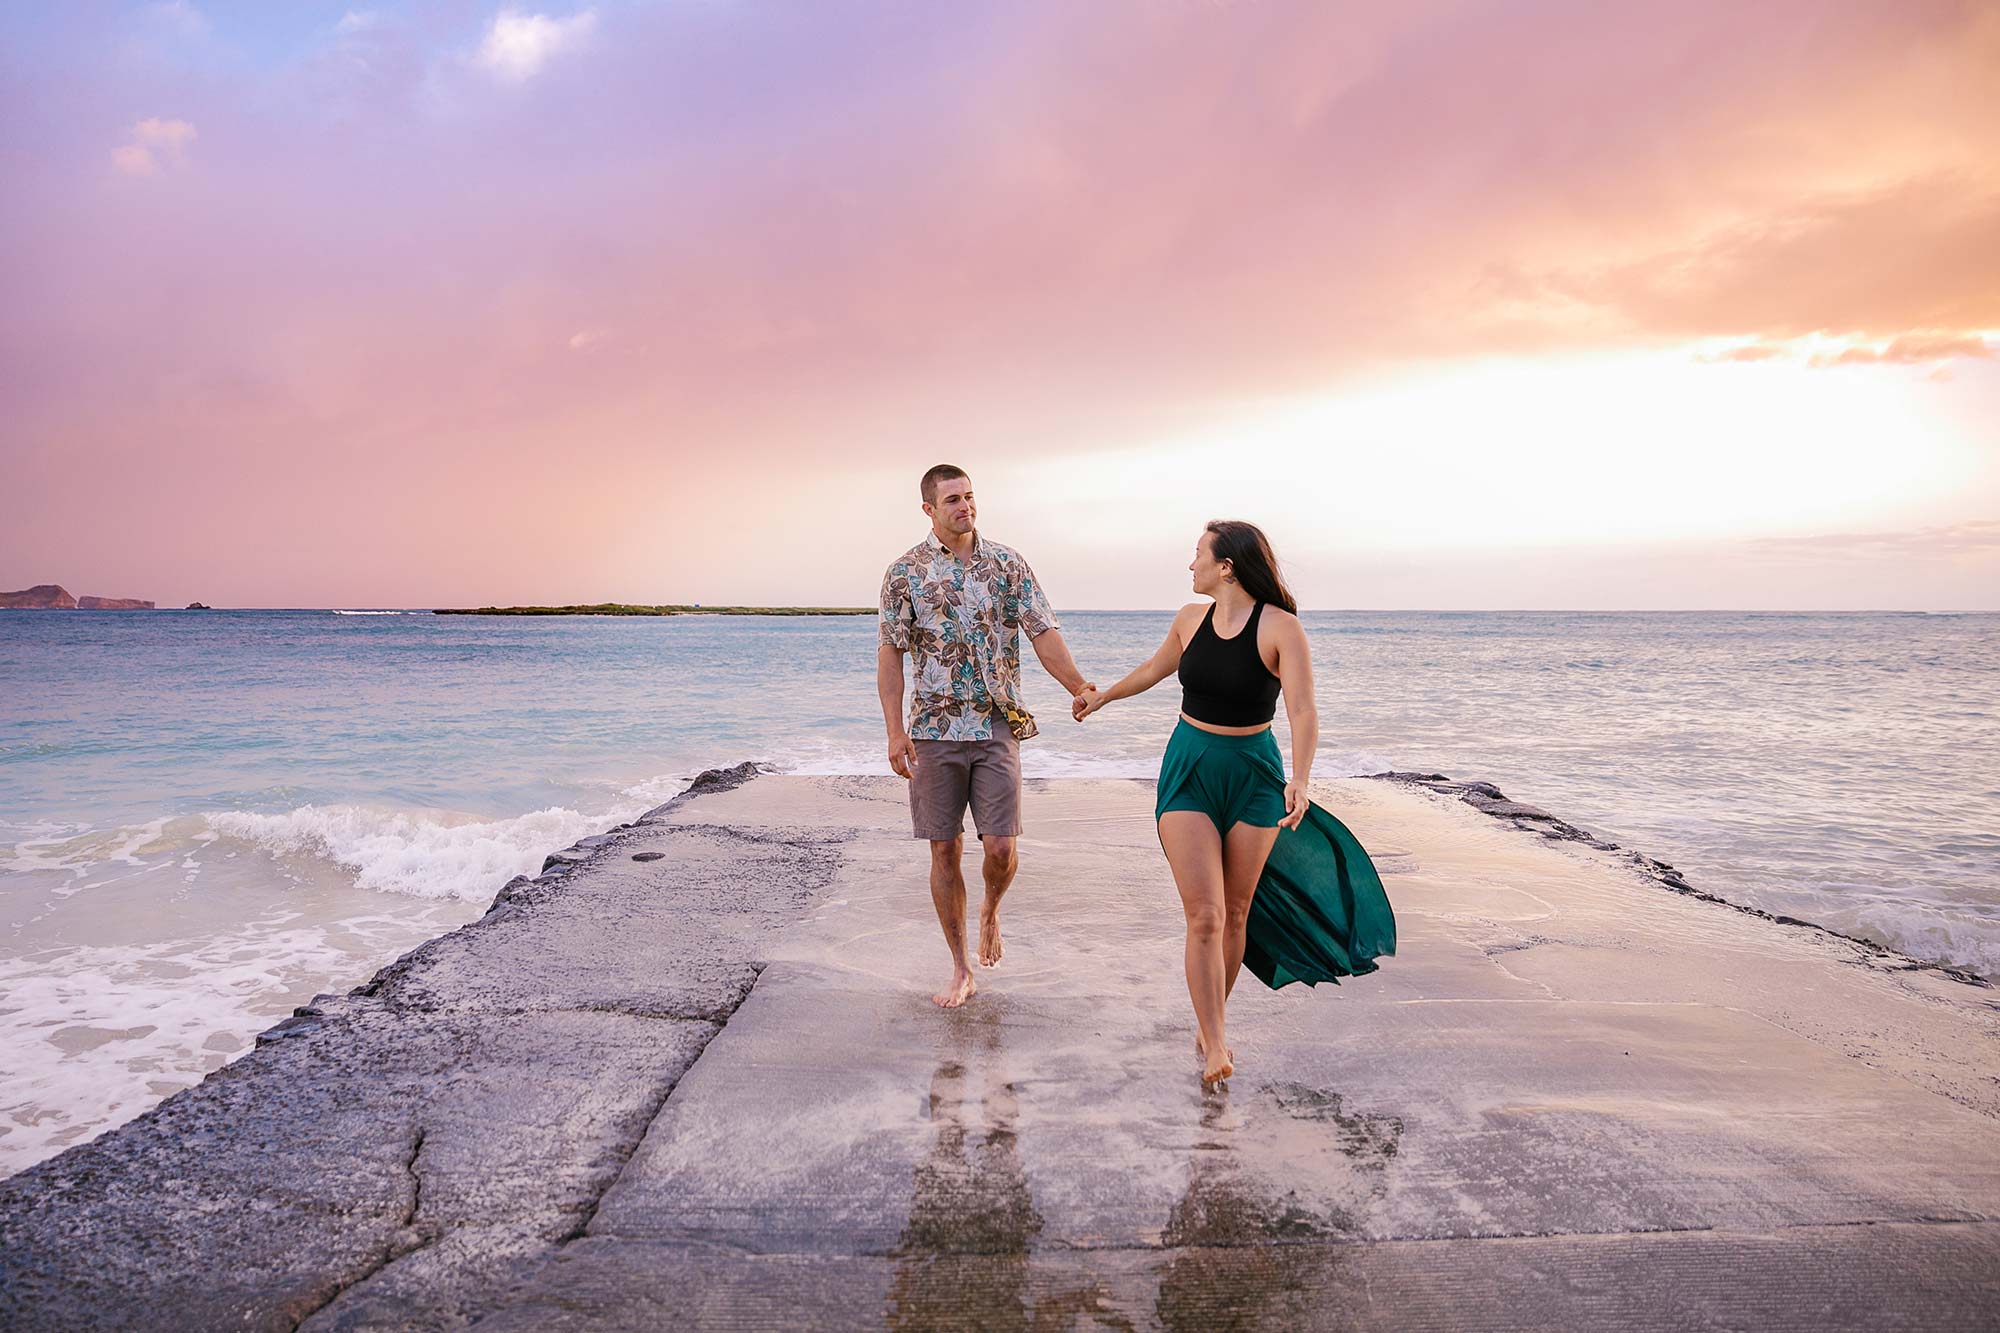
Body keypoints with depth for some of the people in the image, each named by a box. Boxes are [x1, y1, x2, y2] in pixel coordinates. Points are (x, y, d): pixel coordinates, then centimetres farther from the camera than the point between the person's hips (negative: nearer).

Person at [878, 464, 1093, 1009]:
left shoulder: (1007, 564, 4)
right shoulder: (905, 572, 1)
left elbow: (1043, 632, 0)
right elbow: (890, 653, 1)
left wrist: (1079, 687, -13)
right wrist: (895, 731, -7)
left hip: (998, 728, 0)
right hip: (934, 731, 0)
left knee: (1001, 849, -5)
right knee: (945, 851, 4)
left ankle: (990, 909, 30)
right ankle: (961, 970, 18)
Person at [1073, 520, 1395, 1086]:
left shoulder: (1280, 627, -13)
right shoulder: (1191, 619, 2)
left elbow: (1302, 710, -21)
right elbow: (1156, 668, 23)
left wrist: (1299, 779, -37)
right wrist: (1103, 696, 37)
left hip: (1253, 776, -2)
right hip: (1188, 772, 2)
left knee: (1236, 914, 9)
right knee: (1204, 916, -10)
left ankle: (1209, 1023, 29)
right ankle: (1215, 1046, -8)